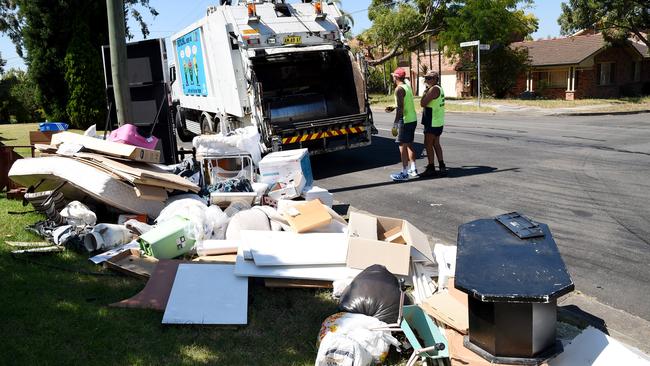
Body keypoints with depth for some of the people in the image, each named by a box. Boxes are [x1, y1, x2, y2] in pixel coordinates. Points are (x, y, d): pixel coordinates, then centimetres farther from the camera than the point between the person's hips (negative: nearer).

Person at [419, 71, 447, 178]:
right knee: (436, 144, 14)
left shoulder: (434, 89, -17)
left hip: (432, 123, -10)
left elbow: (423, 103, -20)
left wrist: (425, 91, -12)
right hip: (438, 122, 10)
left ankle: (431, 168, 0)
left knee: (428, 145, -4)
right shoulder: (439, 89, 16)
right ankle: (442, 167, 16)